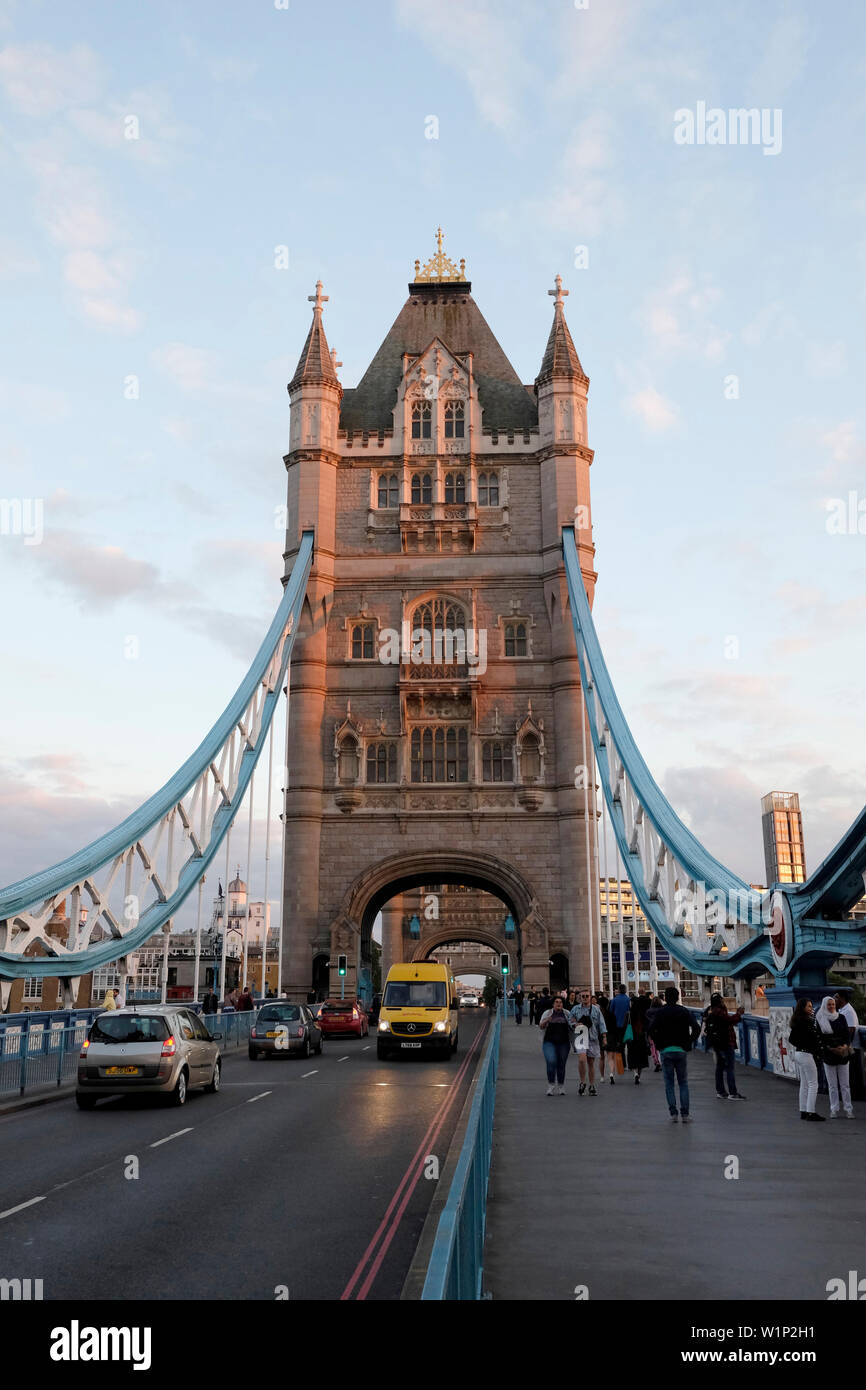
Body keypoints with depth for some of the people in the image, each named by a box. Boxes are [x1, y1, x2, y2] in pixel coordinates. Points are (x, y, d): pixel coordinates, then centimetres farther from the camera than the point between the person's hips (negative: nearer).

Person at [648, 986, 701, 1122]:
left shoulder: (660, 1012, -1)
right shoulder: (684, 1011, 0)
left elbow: (652, 1030, -13)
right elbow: (696, 1028, -10)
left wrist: (659, 1043, 0)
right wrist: (689, 1042, 0)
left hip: (665, 1051, -1)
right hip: (681, 1050, 1)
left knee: (669, 1083, 8)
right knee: (683, 1083, 10)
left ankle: (673, 1112, 3)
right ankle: (685, 1114, 4)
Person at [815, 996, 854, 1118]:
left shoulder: (841, 1018, 7)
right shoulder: (819, 1020, 1)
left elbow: (846, 1034, 3)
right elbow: (819, 1038, -3)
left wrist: (845, 1045, -15)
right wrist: (831, 1048, -14)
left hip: (842, 1054, 1)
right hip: (828, 1055, -1)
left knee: (845, 1084, 2)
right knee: (832, 1084, 3)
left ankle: (848, 1109, 6)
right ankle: (834, 1109, 8)